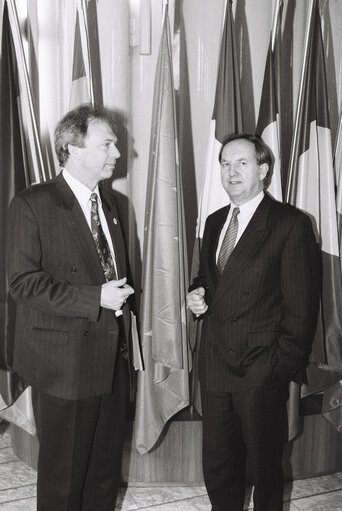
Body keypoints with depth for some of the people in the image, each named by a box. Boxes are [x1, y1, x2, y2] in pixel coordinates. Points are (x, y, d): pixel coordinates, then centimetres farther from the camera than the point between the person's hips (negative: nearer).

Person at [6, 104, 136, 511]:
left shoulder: (108, 202, 13)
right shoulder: (31, 205, -11)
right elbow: (23, 282, -17)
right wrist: (95, 298, -20)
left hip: (112, 359, 7)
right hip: (64, 365, -6)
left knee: (107, 468, 19)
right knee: (63, 475, 9)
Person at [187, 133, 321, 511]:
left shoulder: (291, 224, -10)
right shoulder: (214, 221, 11)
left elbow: (301, 307, -11)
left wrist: (284, 366, -12)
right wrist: (196, 294, 1)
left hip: (261, 370, -6)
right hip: (214, 365, 6)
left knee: (264, 468, 13)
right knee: (217, 467, 17)